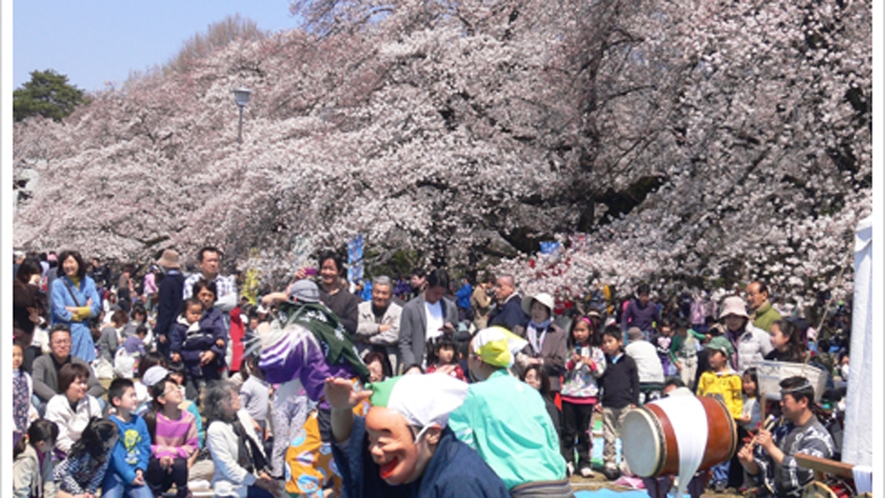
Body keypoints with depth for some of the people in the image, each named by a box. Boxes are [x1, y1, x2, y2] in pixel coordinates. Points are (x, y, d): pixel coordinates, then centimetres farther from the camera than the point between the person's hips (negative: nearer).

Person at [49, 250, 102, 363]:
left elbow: (96, 308, -1)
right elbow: (61, 312, -11)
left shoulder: (88, 282, 6)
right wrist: (85, 311, -1)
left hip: (83, 332, 3)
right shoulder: (58, 284, -5)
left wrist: (74, 310, -10)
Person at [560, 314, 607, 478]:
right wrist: (571, 363, -12)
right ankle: (567, 462, 10)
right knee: (568, 431, 4)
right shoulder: (569, 350, 8)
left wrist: (591, 364, -16)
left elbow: (601, 371, 0)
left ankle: (584, 463, 11)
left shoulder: (596, 351, 4)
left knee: (585, 432, 4)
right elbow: (562, 371, 5)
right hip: (569, 395, 1)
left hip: (587, 396, -1)